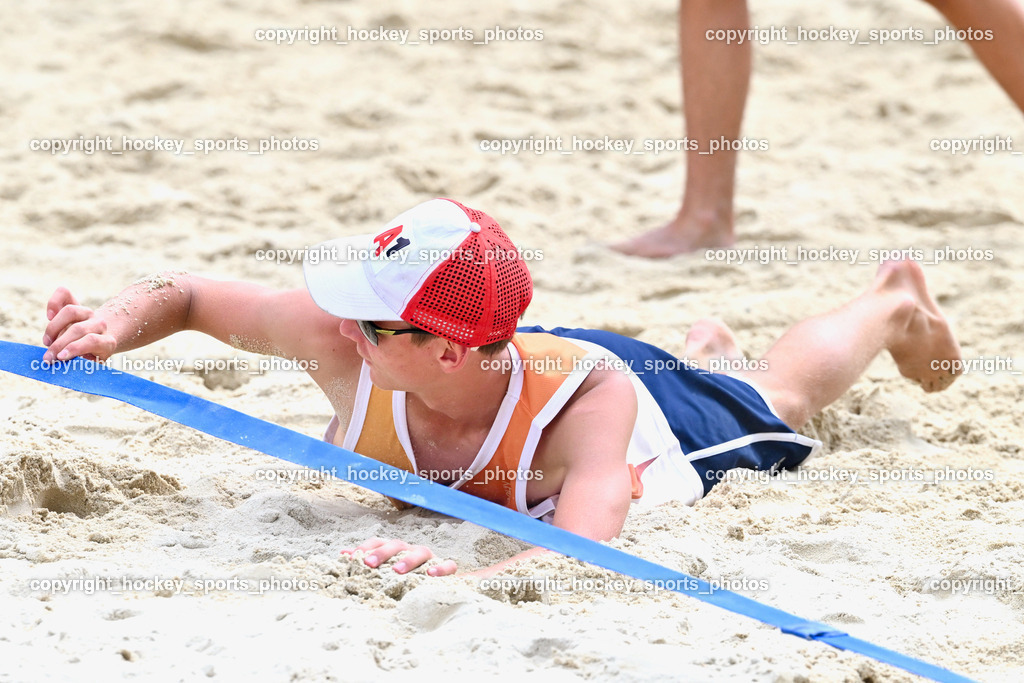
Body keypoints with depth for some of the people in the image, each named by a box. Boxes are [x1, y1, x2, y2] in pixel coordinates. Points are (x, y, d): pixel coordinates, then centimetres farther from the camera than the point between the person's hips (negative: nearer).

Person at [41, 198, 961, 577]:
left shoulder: (588, 395, -53)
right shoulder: (343, 342, -42)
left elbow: (582, 546, -67)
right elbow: (185, 296, -31)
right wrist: (117, 325, -52)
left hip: (664, 419, -3)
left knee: (781, 396, 32)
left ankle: (895, 304, 62)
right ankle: (706, 347, 72)